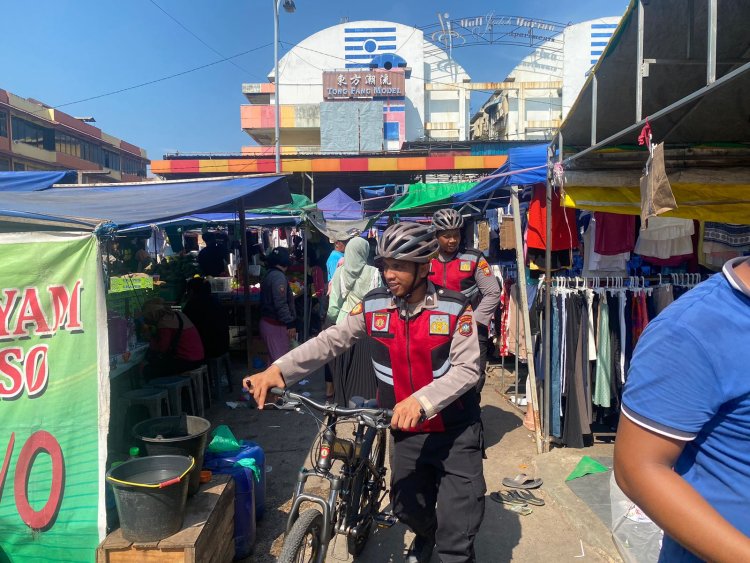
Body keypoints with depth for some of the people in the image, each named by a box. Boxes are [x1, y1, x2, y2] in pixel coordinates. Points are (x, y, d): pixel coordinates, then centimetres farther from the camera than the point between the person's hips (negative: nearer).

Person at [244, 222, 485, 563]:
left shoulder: (455, 308, -17)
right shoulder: (373, 306, -8)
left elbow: (467, 369, -22)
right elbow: (330, 341, -11)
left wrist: (420, 401, -38)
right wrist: (277, 370, -25)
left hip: (456, 430, -3)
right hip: (408, 430, 4)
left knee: (458, 528, -1)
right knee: (408, 506, 21)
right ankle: (425, 535, 55)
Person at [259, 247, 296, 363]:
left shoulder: (269, 274, 13)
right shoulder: (279, 276, -17)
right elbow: (281, 304, -24)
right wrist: (290, 324, -21)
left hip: (267, 321, 10)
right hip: (275, 325, -10)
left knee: (275, 357, 17)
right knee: (280, 358, -5)